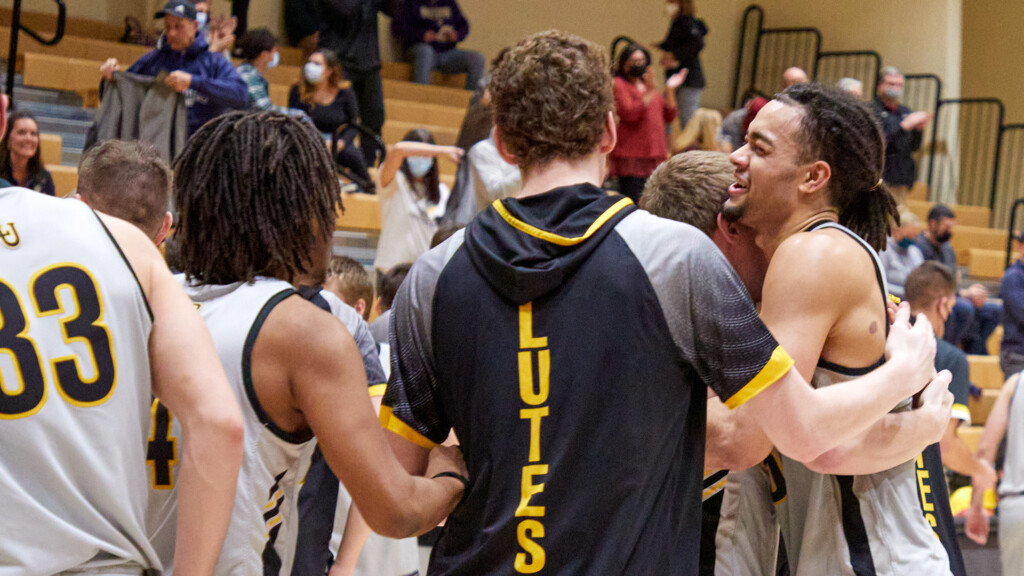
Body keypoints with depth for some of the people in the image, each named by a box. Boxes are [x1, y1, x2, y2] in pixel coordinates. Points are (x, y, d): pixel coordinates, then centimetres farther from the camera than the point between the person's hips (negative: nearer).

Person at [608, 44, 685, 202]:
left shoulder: (648, 85, 21)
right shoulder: (619, 84, 0)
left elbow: (669, 117, 17)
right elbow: (629, 114, -16)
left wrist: (670, 90, 5)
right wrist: (650, 92, -19)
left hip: (655, 153, 7)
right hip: (631, 156, -7)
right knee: (632, 202, -14)